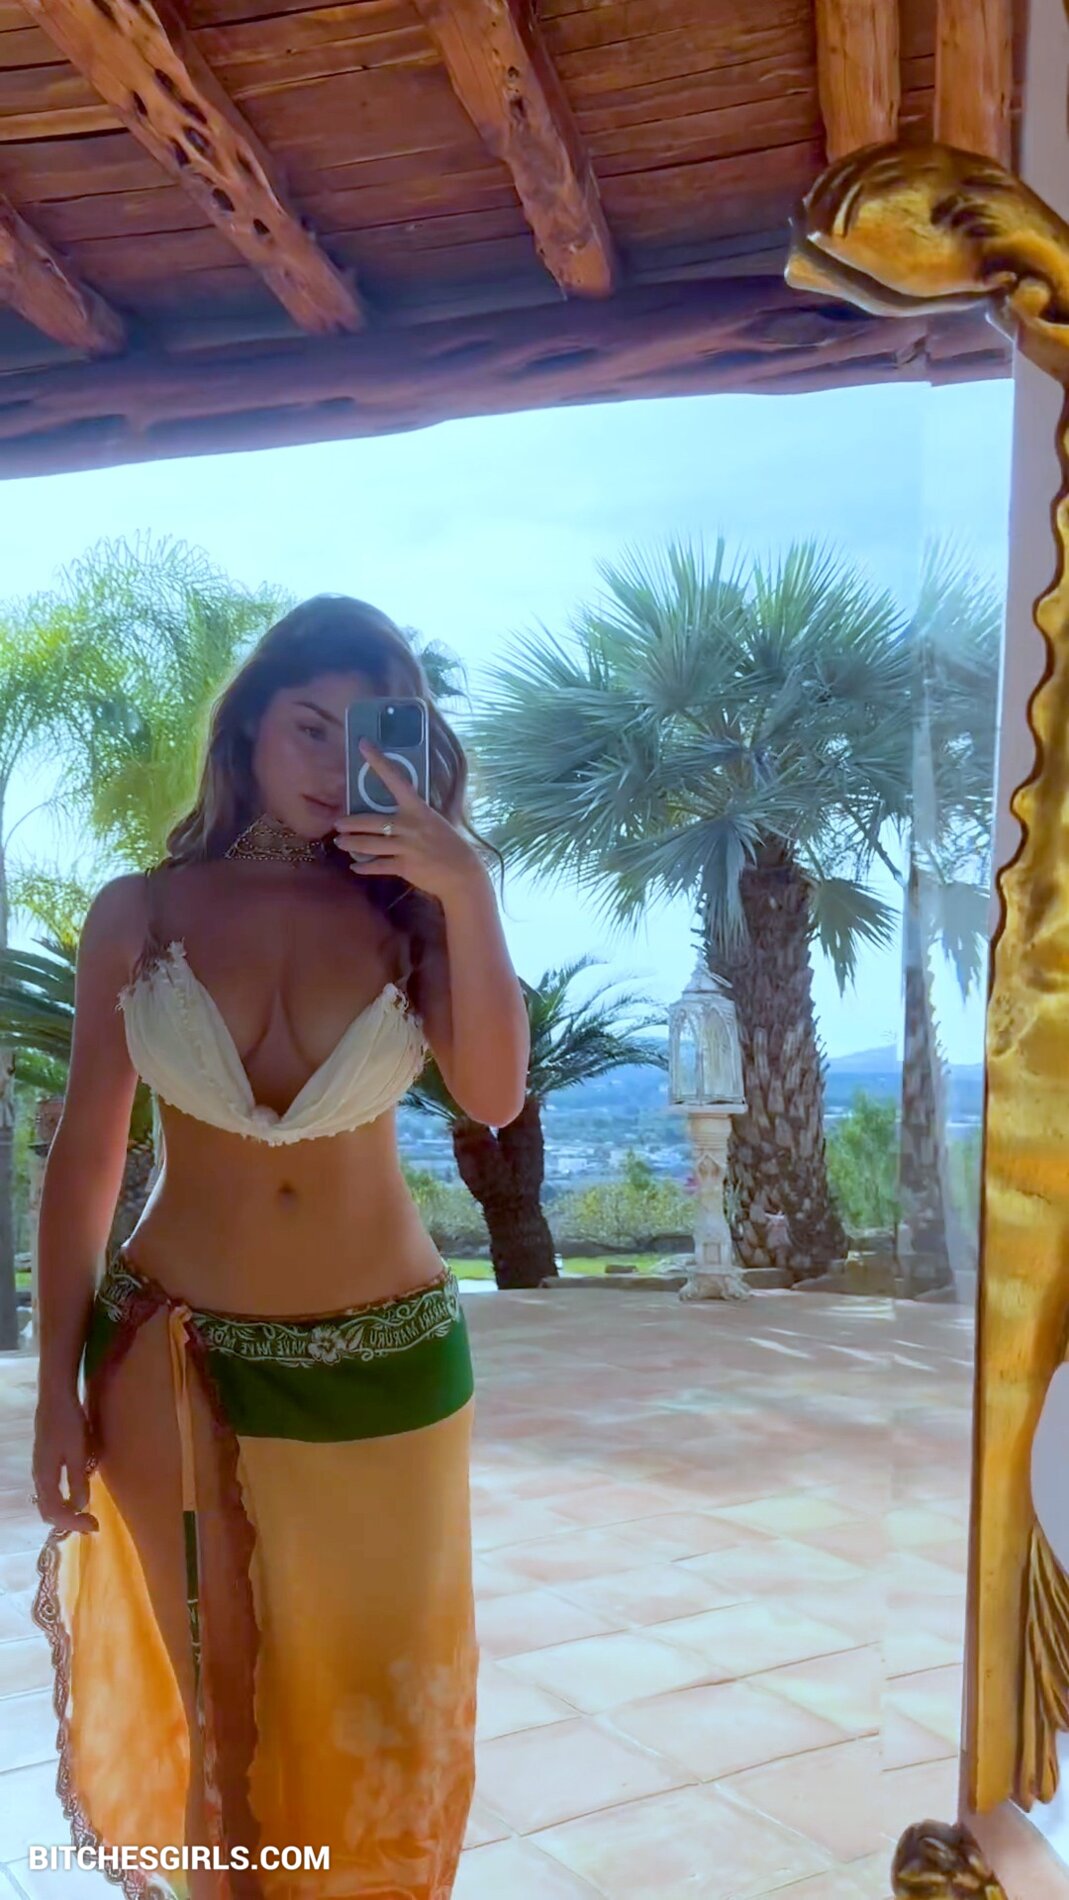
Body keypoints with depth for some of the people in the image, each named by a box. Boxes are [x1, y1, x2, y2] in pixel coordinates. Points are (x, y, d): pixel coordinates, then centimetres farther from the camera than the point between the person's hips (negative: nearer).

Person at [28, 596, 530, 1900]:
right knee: (200, 1696, 17)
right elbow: (82, 1161, -1)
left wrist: (467, 894, -26)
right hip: (173, 1356, 0)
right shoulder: (138, 915, -4)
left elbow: (493, 1100, -16)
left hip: (384, 1360, 1)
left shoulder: (407, 910, -3)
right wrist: (58, 1391, -1)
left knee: (370, 1698, 15)